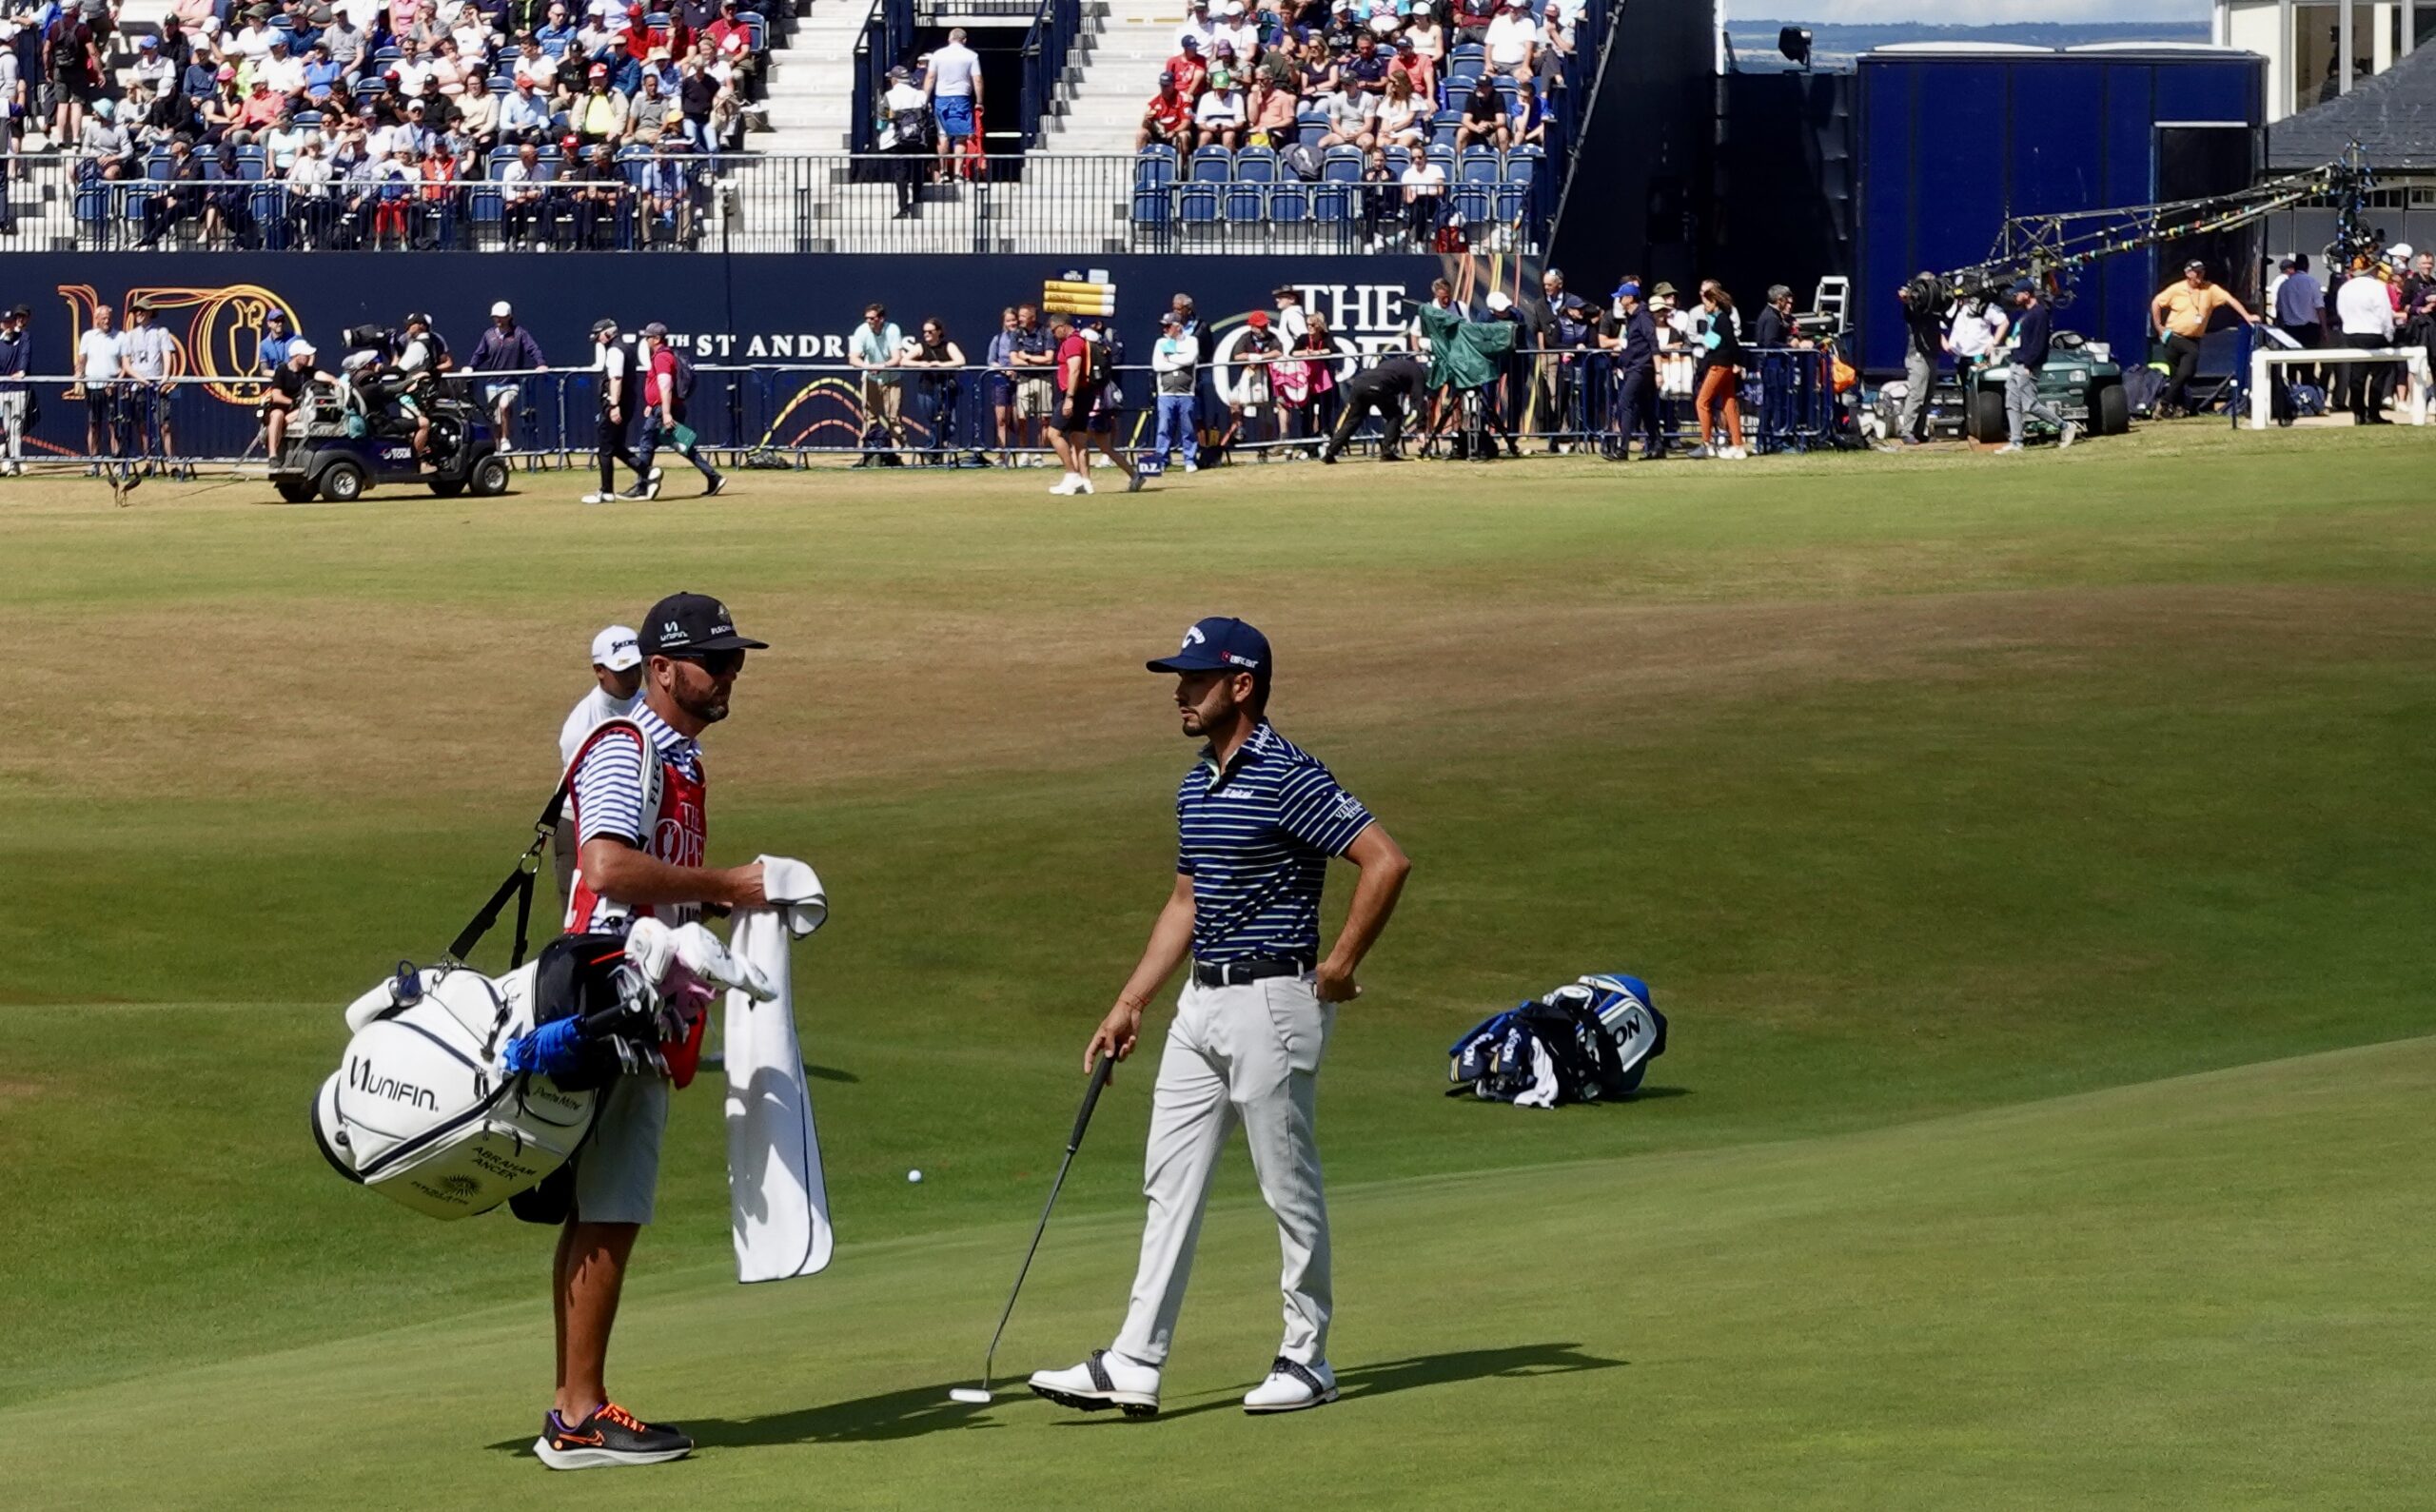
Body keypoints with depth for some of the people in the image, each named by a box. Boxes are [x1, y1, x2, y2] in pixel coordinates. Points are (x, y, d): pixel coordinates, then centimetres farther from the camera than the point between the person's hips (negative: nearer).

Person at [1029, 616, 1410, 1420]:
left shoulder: (1288, 777, -15)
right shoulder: (1195, 786, 13)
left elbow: (1386, 861, -21)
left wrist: (1340, 966, -15)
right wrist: (1128, 1005, 18)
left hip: (1271, 1002, -9)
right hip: (1201, 1002, 9)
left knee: (1290, 1187, 1)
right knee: (1170, 1181, 6)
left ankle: (1307, 1359, 11)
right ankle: (1134, 1366, 6)